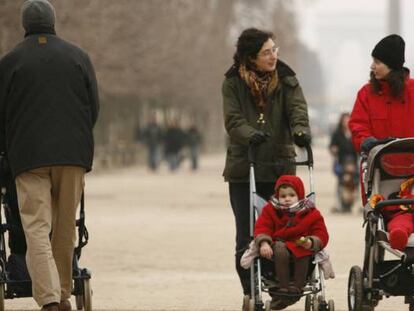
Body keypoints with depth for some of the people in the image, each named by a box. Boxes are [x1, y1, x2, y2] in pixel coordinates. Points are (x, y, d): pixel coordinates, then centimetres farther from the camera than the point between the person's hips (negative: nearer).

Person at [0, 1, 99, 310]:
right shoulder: (78, 56, 8)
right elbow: (94, 106, 9)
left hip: (29, 156, -2)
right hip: (73, 154, 2)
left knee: (36, 228, -6)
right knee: (65, 227, 12)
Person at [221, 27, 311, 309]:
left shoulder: (286, 80, 4)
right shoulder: (233, 83, 0)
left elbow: (297, 108, -10)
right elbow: (233, 120, -10)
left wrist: (300, 130, -32)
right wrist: (250, 135, -31)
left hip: (280, 166, 1)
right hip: (243, 169, -1)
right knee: (246, 237, -1)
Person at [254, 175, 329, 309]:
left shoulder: (311, 213, 5)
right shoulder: (271, 210, 8)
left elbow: (321, 234, 0)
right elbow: (261, 228, -1)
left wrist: (311, 242, -22)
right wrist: (264, 243, -22)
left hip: (301, 247, 0)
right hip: (279, 244, 0)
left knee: (303, 253, -35)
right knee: (280, 251, -36)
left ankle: (296, 287, -33)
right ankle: (283, 287, -38)